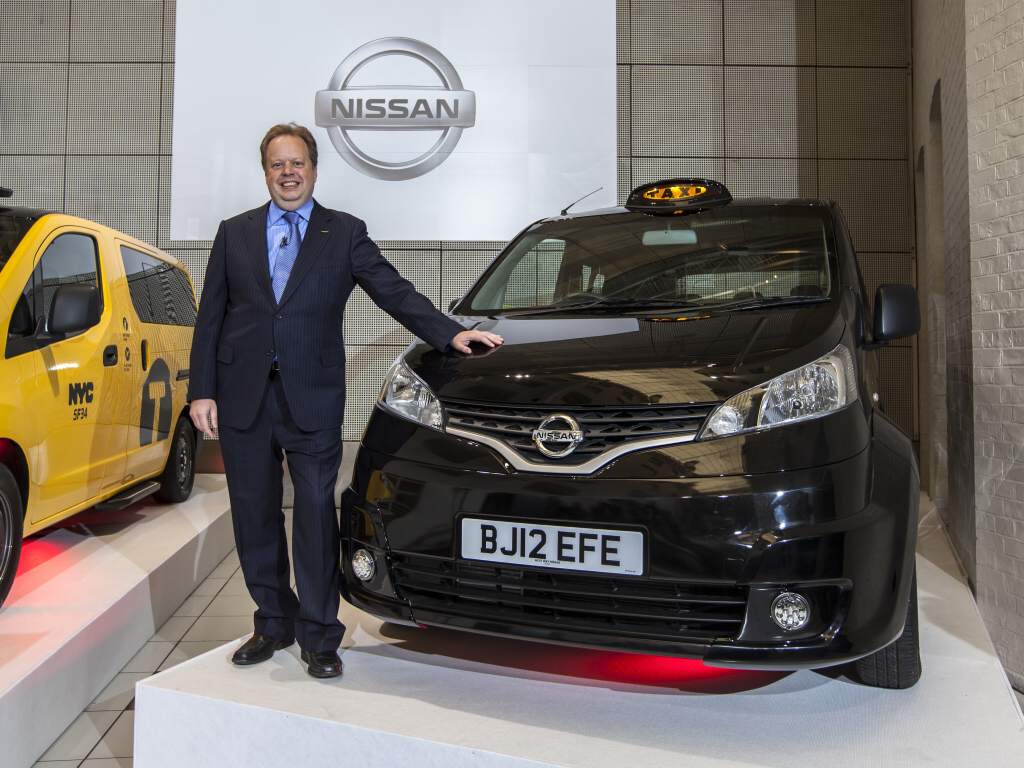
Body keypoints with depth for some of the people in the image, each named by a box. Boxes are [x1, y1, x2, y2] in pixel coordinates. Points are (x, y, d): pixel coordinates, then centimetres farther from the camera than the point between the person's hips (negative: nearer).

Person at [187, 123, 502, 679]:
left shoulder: (345, 233, 7)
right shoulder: (234, 233, 12)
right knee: (255, 517, 10)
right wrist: (201, 391, 1)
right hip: (242, 397, 3)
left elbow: (393, 291, -2)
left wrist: (449, 334, -16)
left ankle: (319, 636, 12)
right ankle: (273, 623, 27)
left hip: (312, 398, -2)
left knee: (316, 514, -1)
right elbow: (210, 319, 10)